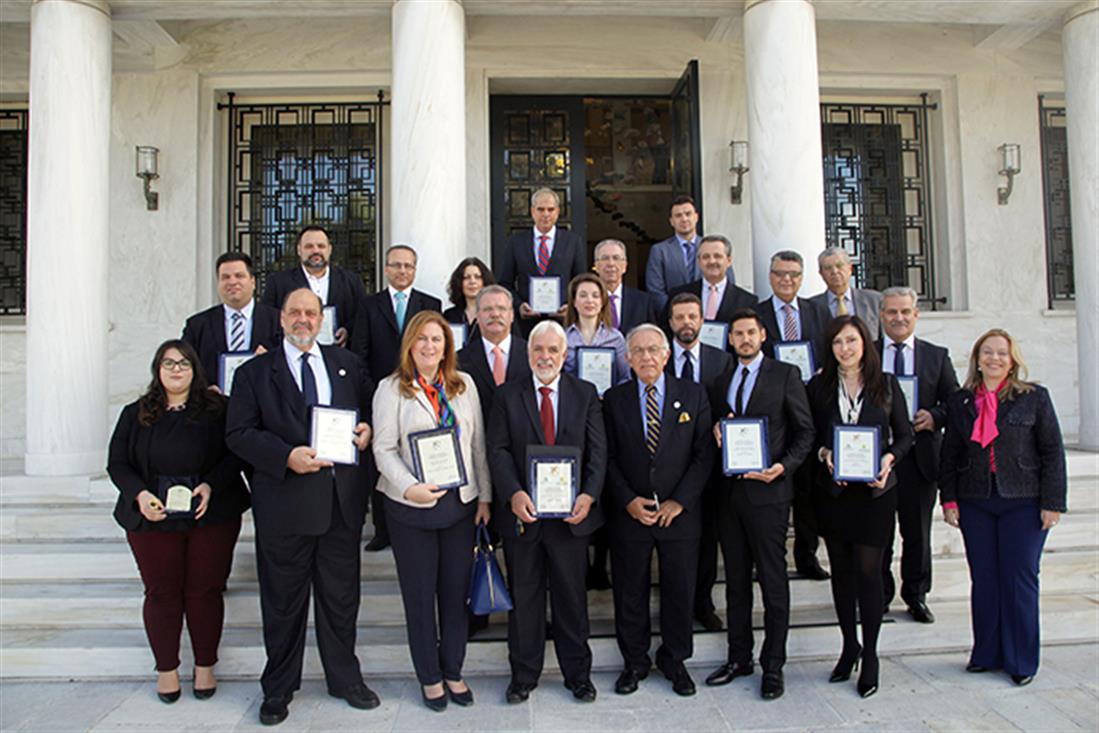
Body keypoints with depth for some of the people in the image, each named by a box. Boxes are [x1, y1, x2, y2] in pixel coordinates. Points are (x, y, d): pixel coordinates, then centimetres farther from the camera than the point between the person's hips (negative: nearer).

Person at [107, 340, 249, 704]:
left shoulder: (217, 409, 0)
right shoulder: (135, 415, 7)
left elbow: (235, 454, -3)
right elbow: (117, 463, 5)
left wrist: (211, 485, -18)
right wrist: (139, 494, -12)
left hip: (212, 516, -1)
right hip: (153, 519, 2)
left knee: (206, 591, 6)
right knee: (162, 593, 9)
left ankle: (205, 666, 22)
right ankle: (167, 669, 25)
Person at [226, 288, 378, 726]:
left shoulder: (348, 364, 10)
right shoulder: (255, 372, 3)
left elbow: (373, 408, 18)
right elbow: (238, 434, -5)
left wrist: (368, 429, -5)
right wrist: (286, 456, -19)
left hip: (343, 501, 2)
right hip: (285, 503, -2)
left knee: (341, 597, 14)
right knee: (283, 603, 11)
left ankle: (345, 679, 32)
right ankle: (279, 689, 29)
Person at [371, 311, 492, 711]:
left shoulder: (464, 384, 6)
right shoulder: (392, 388, -3)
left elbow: (478, 443, 7)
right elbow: (384, 449, -9)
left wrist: (484, 495, 4)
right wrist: (410, 487, -23)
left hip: (461, 502, 3)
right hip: (412, 508, -3)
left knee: (456, 590, 12)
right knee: (420, 594, 10)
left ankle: (453, 671, 30)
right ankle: (429, 677, 27)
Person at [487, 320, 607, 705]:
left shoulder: (586, 394, 5)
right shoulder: (507, 395, 3)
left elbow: (597, 450, 0)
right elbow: (498, 449, -4)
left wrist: (589, 494, -15)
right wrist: (514, 494, -19)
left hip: (571, 513, 0)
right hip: (522, 513, 0)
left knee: (572, 596, 12)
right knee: (524, 597, 12)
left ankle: (577, 673, 29)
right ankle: (523, 674, 28)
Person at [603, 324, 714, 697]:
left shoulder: (693, 395, 1)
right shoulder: (614, 399, 1)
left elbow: (704, 454, -2)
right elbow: (607, 457, 1)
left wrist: (679, 501, -10)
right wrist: (628, 500, -10)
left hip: (680, 513, 0)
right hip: (629, 513, 0)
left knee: (680, 590, 11)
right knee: (630, 592, 10)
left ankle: (674, 660, 31)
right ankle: (635, 661, 28)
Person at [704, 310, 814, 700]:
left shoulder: (785, 375, 0)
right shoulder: (722, 381, 15)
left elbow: (805, 431, -2)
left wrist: (784, 466, -16)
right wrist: (716, 430, -3)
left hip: (768, 490, -5)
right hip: (730, 490, 5)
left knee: (773, 580, 2)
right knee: (735, 579, 13)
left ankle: (773, 665, 15)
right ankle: (739, 657, 24)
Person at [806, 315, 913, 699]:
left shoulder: (886, 384, 2)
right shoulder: (819, 386, 4)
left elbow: (904, 435, 6)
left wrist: (889, 459, -12)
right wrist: (824, 454, -12)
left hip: (874, 491, -2)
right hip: (832, 490, 2)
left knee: (868, 570, 0)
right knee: (841, 569, 10)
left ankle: (870, 654, 15)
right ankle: (849, 645, 27)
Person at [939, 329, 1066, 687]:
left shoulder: (1034, 397, 0)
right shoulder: (960, 401, 8)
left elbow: (1053, 452, 0)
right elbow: (950, 454, 10)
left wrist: (1052, 502, -5)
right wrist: (949, 499, 4)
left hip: (1023, 503, -2)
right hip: (975, 504, 2)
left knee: (1019, 579, 2)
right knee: (983, 579, 7)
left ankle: (1021, 660, 16)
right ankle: (987, 654, 20)